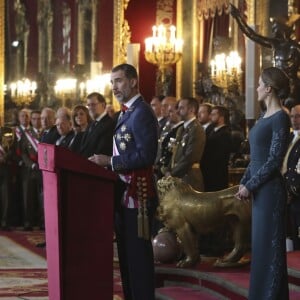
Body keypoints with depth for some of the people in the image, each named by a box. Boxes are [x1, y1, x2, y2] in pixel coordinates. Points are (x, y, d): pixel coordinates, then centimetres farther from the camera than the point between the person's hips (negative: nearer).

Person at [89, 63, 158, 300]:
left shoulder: (142, 112, -13)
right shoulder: (126, 113, 17)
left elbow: (146, 155, -22)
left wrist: (109, 161, -20)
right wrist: (106, 163, 9)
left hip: (138, 193, -10)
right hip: (124, 193, 10)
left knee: (138, 252, -6)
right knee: (126, 252, 13)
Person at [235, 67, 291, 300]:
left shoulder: (281, 118, -13)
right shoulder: (265, 117, 13)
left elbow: (275, 160, -17)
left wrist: (250, 186, -14)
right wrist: (244, 182, 6)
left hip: (270, 188, -9)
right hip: (259, 188, 9)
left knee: (269, 244, -3)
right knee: (260, 244, 12)